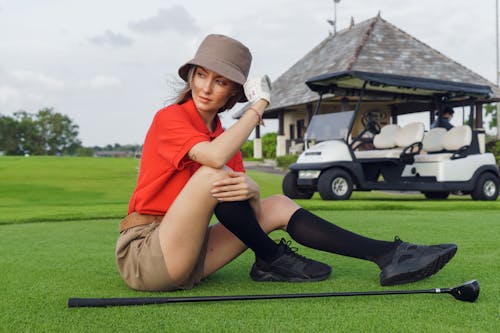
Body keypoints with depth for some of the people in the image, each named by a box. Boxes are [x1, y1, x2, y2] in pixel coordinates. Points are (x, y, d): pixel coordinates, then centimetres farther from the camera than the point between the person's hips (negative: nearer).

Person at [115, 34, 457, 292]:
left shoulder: (222, 134, 9)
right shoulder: (170, 118, -10)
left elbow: (255, 212, -1)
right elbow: (216, 157, -33)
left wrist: (252, 192, -26)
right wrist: (259, 104, -19)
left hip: (186, 260, 7)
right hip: (143, 257, -7)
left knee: (278, 205, 0)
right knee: (214, 173, -27)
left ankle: (387, 255, -6)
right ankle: (272, 260, -8)